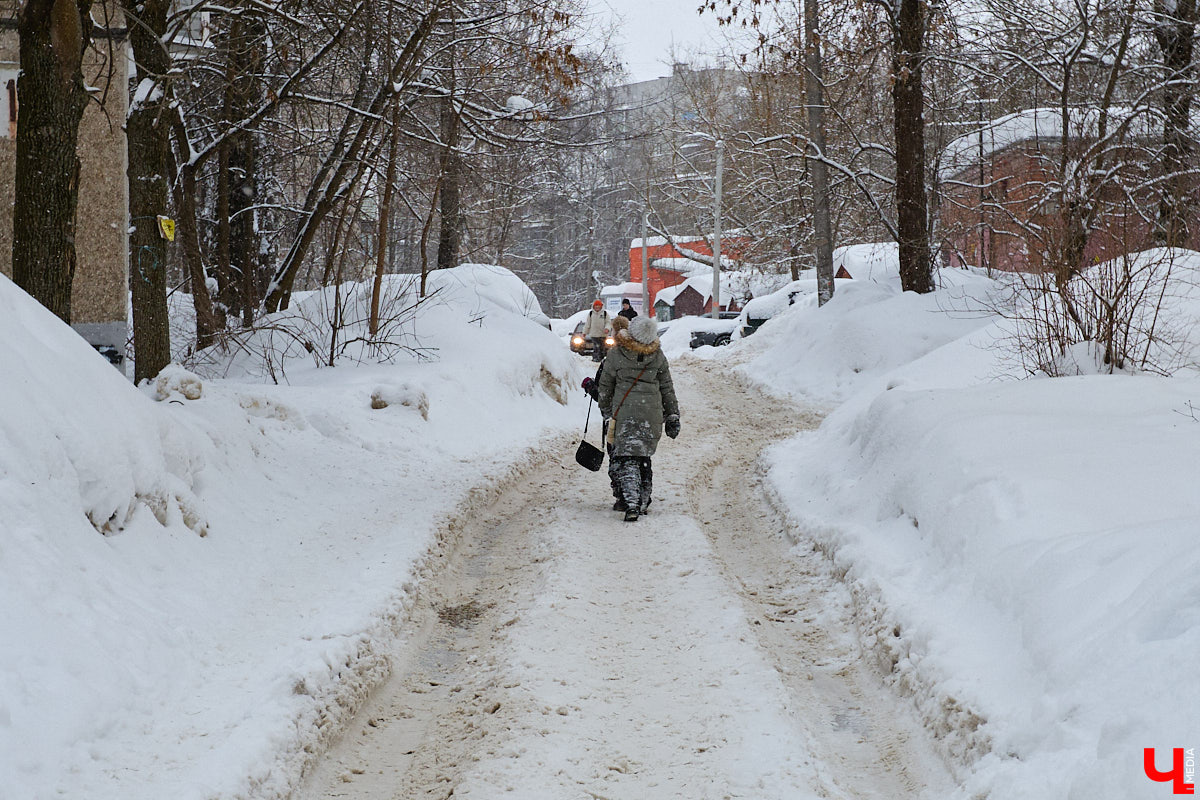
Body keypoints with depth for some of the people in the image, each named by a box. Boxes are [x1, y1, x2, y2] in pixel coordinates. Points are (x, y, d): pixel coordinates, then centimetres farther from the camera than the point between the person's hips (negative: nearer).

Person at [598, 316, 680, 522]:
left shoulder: (617, 355, -5)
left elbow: (605, 385, 4)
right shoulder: (658, 356, 2)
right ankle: (642, 501, 18)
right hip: (652, 413, 3)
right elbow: (667, 388, 8)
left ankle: (631, 503, -17)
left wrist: (606, 411, 19)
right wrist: (672, 416, 16)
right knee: (643, 456, 15)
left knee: (627, 458, -4)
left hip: (625, 412, -3)